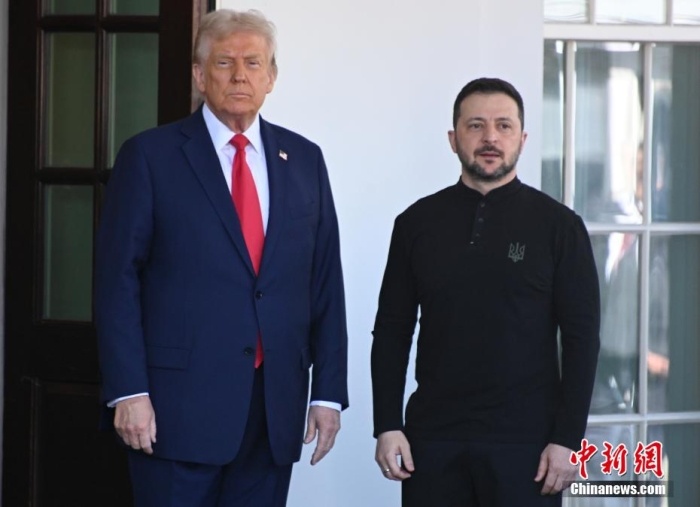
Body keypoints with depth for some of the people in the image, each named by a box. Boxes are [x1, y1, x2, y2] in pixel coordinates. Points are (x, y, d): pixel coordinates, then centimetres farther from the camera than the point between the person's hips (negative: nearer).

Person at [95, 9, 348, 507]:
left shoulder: (304, 159, 11)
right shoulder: (150, 156, 0)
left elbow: (326, 284, 10)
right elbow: (118, 280, -4)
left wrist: (329, 390, 4)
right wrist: (128, 391, -11)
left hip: (276, 406, 4)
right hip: (181, 404, -3)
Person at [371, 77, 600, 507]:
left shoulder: (559, 226, 1)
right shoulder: (418, 222, 7)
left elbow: (581, 337, -2)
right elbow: (392, 330, 9)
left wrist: (568, 439, -9)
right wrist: (387, 426, 0)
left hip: (526, 439, -2)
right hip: (433, 436, 2)